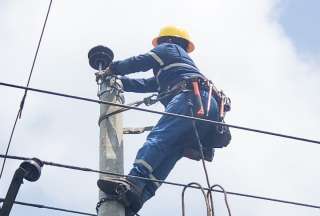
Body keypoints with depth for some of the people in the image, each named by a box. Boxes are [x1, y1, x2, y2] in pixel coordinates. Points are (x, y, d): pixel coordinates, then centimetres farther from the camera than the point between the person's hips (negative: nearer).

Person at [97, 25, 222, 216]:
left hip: (191, 98, -7)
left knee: (158, 137, -26)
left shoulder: (169, 48, 24)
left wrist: (113, 68, 29)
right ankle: (138, 196, -32)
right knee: (168, 154, -12)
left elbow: (140, 62, 14)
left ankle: (134, 182, -48)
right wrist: (118, 80, 48)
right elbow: (146, 85, 45)